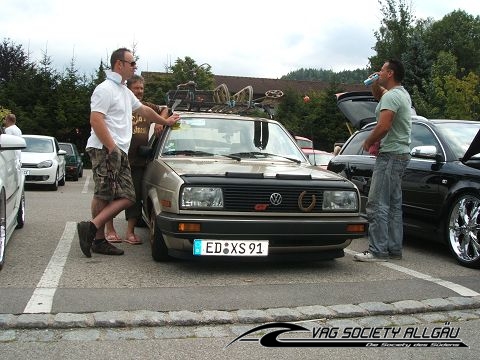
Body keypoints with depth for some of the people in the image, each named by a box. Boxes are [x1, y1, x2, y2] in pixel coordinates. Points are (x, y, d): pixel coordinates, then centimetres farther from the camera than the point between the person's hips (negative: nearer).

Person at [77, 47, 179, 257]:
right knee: (103, 195, -10)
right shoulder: (105, 89, -7)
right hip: (104, 150, -9)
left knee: (127, 197, 1)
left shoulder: (124, 91, 23)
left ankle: (93, 229, -1)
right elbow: (96, 120, -17)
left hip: (119, 152, 9)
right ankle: (97, 237, -6)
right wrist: (111, 148, -22)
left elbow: (143, 110, 36)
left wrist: (165, 122, 44)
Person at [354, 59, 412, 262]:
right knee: (394, 205, 12)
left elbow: (384, 126, -24)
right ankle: (394, 249, 15)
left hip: (390, 154, -11)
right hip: (401, 154, 11)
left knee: (377, 204, -10)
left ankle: (378, 250, -10)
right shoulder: (402, 93, 18)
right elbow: (380, 96, 37)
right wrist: (375, 84, 17)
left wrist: (368, 142, -8)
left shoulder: (391, 96, -13)